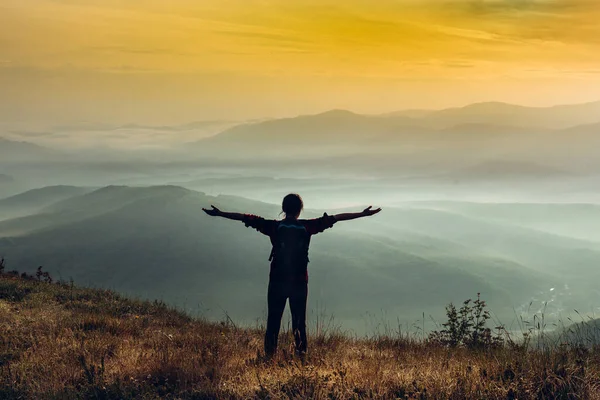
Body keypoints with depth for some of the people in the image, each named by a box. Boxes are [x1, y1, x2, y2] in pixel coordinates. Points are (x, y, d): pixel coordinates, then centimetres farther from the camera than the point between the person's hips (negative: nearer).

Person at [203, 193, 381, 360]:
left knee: (273, 320, 6)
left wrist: (219, 214, 1)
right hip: (299, 282, 0)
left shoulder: (274, 227, -5)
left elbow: (247, 218, -3)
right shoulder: (307, 227, -4)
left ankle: (269, 354, 3)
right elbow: (334, 218, -1)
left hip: (277, 282, 0)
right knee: (299, 320, 9)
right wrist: (363, 214, 3)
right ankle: (301, 353, 6)